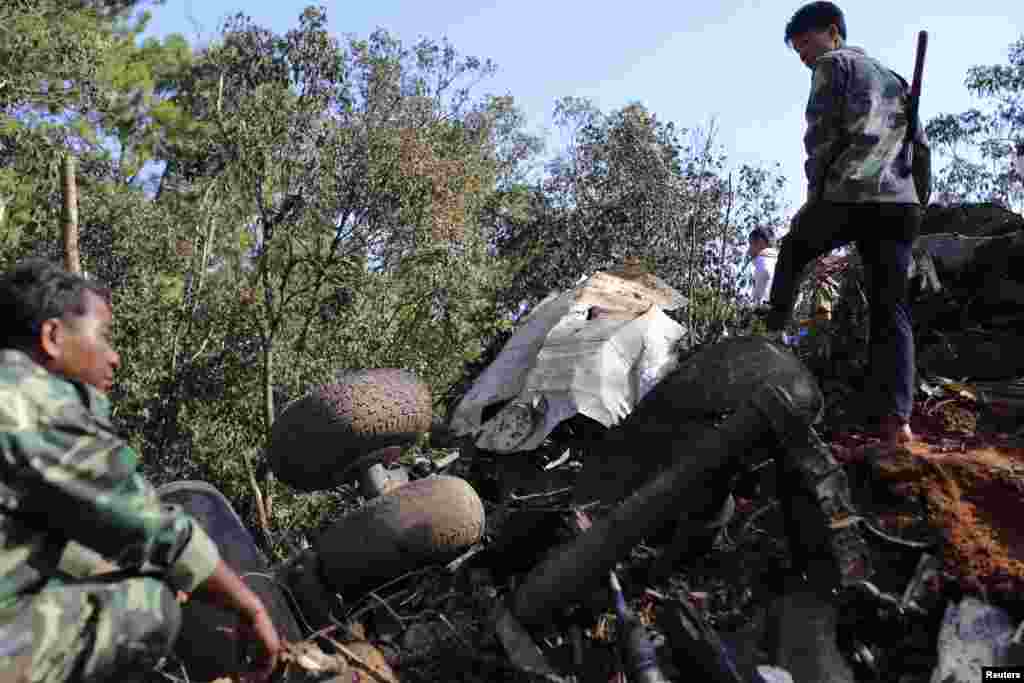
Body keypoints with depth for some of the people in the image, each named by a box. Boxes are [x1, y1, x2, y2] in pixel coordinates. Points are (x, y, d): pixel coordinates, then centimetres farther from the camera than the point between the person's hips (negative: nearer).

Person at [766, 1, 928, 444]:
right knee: (891, 311, -1)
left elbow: (822, 135, -4)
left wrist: (815, 195, 3)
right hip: (900, 203, 6)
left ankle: (772, 333, 18)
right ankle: (897, 418, -10)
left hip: (847, 197, -5)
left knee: (792, 253, 24)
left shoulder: (833, 64, 9)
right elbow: (921, 146, 25)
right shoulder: (893, 78, 31)